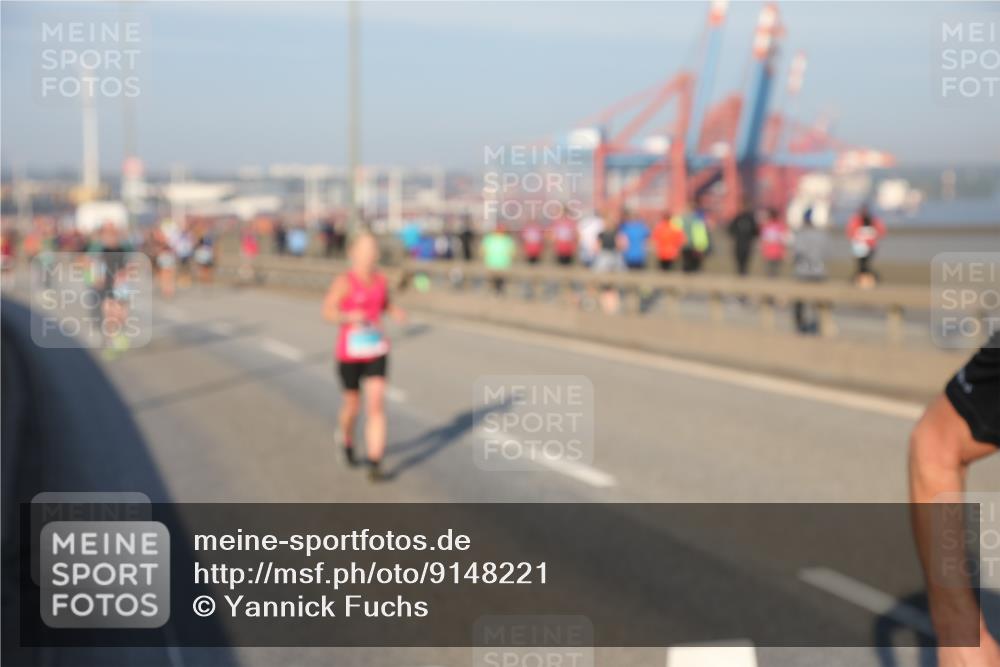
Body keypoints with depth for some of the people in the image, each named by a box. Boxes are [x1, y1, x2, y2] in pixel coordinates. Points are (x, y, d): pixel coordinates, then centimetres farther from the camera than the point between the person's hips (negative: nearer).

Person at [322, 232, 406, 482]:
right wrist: (349, 317, -35)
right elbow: (327, 312, -17)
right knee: (352, 405, 13)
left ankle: (375, 466, -9)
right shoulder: (344, 282, -15)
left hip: (377, 351, 3)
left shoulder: (381, 279, 1)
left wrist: (395, 312, -3)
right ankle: (346, 439, 49)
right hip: (349, 352, -3)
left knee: (376, 406, -9)